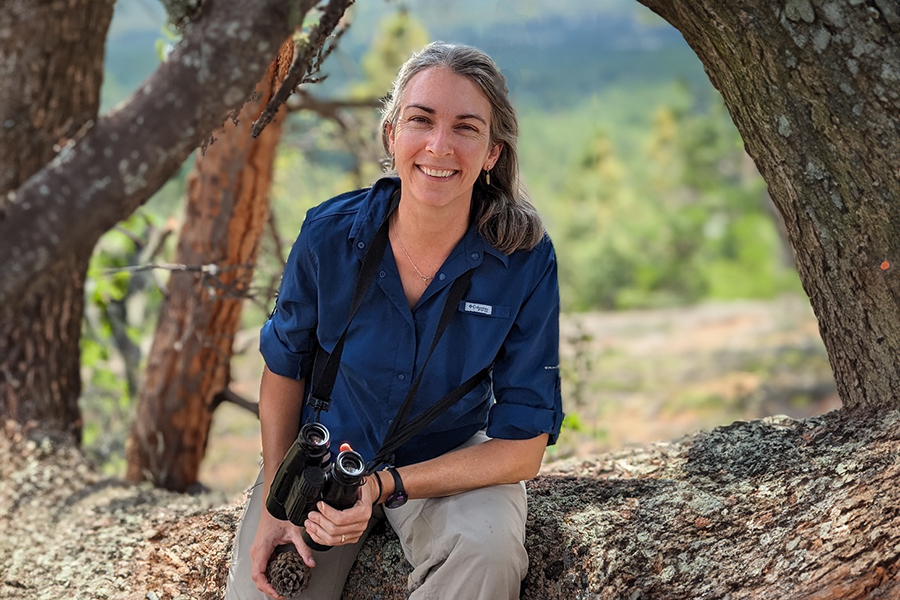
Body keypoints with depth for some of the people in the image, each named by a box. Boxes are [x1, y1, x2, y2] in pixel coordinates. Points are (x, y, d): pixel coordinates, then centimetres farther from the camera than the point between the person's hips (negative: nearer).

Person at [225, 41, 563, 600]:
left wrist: (383, 487, -27)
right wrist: (275, 498, -7)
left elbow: (523, 447, -17)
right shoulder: (329, 235, -16)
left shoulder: (526, 261, -21)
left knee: (484, 553, -32)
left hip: (456, 462, -1)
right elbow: (286, 365, 2)